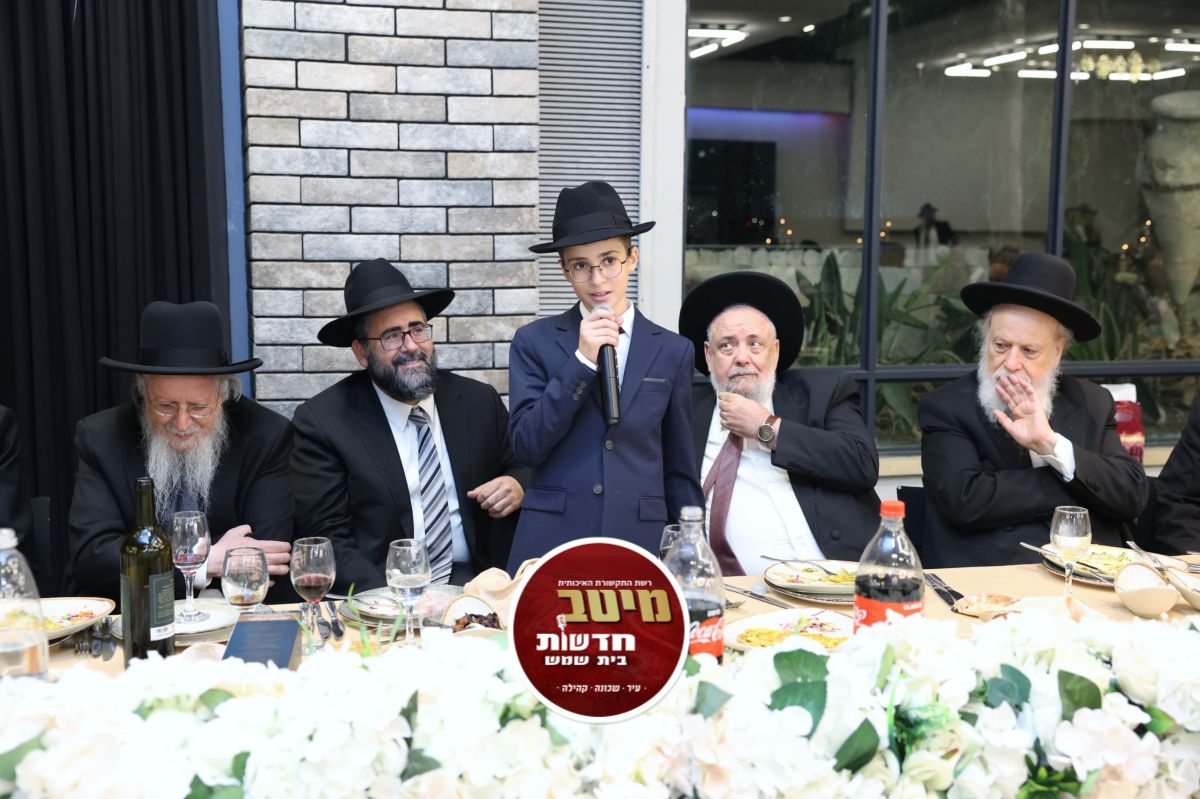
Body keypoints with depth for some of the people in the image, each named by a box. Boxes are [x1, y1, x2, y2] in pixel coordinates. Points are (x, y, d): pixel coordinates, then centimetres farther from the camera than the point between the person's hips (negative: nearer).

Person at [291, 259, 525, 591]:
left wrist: (516, 486, -4)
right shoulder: (322, 421, -1)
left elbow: (519, 469, 19)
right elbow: (326, 538, -5)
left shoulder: (480, 401, 7)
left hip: (476, 585, 4)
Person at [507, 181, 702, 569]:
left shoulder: (673, 351, 5)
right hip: (550, 542, -1)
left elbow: (680, 470, 9)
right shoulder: (534, 341, 2)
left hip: (641, 542, 1)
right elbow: (527, 446, -7)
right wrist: (581, 361, -13)